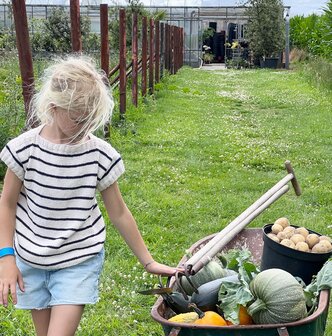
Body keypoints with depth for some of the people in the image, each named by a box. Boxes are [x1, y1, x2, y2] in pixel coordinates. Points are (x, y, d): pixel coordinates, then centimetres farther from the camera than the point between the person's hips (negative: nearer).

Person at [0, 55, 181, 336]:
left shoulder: (101, 155, -13)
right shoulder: (26, 149, -13)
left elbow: (119, 213, -3)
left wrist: (148, 262, 2)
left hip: (79, 260, -1)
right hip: (32, 260, 2)